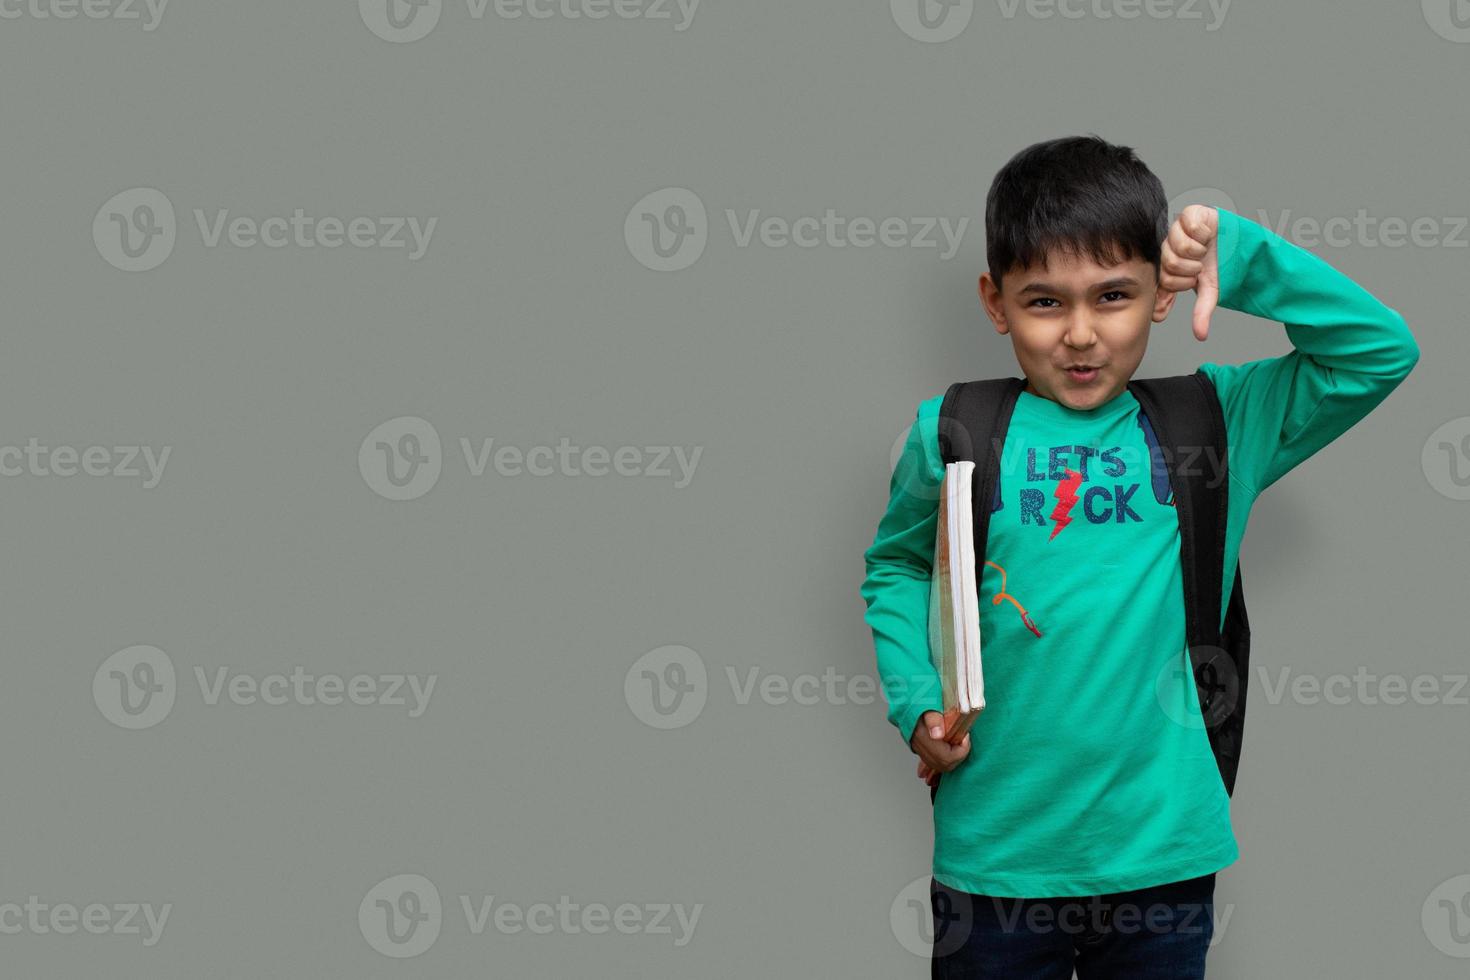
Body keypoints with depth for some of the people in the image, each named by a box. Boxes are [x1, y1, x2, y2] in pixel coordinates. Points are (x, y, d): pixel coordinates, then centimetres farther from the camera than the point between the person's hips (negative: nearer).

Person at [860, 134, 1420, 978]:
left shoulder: (1216, 420, 0)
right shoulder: (953, 432, -2)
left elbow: (1382, 351, -3)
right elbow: (896, 566, 13)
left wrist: (1239, 253, -11)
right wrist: (917, 701, -2)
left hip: (1163, 850, 1)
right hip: (996, 853, 0)